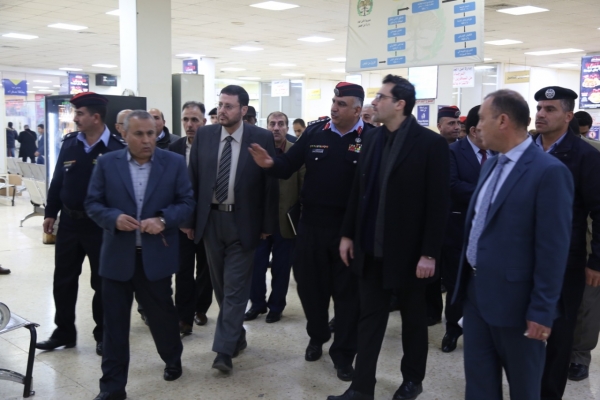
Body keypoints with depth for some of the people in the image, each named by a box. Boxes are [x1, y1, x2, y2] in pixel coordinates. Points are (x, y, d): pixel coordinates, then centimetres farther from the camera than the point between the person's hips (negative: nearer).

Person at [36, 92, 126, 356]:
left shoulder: (117, 148, -13)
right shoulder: (69, 143, 2)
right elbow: (58, 180, 8)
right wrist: (50, 213, 8)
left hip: (101, 225, -5)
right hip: (69, 221, 5)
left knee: (102, 282, 8)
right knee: (63, 280, 13)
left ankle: (103, 335, 23)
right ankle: (64, 332, 28)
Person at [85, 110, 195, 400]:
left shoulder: (174, 163, -1)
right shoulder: (107, 163, 0)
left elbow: (187, 202, -1)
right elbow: (92, 203, 2)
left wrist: (163, 219, -18)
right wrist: (114, 218, -18)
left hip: (156, 255, 0)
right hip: (117, 256, 1)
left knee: (162, 313, 15)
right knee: (114, 321, 4)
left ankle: (173, 360, 43)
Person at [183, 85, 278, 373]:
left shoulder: (262, 138, -7)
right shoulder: (204, 135, 2)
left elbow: (271, 183, -4)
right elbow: (193, 179, 5)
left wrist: (268, 225, -5)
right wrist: (189, 219, 4)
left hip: (242, 222, -4)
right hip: (210, 219, 4)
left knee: (235, 287, -2)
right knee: (221, 285, 14)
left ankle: (224, 350, 3)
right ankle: (237, 336, 33)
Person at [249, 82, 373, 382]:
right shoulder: (314, 132, 2)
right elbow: (288, 167, 1)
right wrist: (270, 164, -20)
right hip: (311, 225, 3)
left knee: (347, 291, 9)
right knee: (309, 284, 16)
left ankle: (343, 353, 25)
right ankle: (317, 336, 41)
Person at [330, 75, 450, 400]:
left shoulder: (430, 143, -11)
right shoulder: (372, 139, 6)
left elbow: (438, 202, -13)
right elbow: (358, 190, 10)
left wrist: (429, 253, -15)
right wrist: (348, 234, 8)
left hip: (407, 251, -5)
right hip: (371, 248, 5)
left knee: (413, 318, 14)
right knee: (369, 317, 10)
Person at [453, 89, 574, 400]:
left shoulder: (549, 172, -17)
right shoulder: (491, 164, 10)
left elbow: (553, 249, -18)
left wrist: (542, 311, -17)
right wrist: (466, 279, 15)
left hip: (514, 299, -8)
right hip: (476, 291, 8)